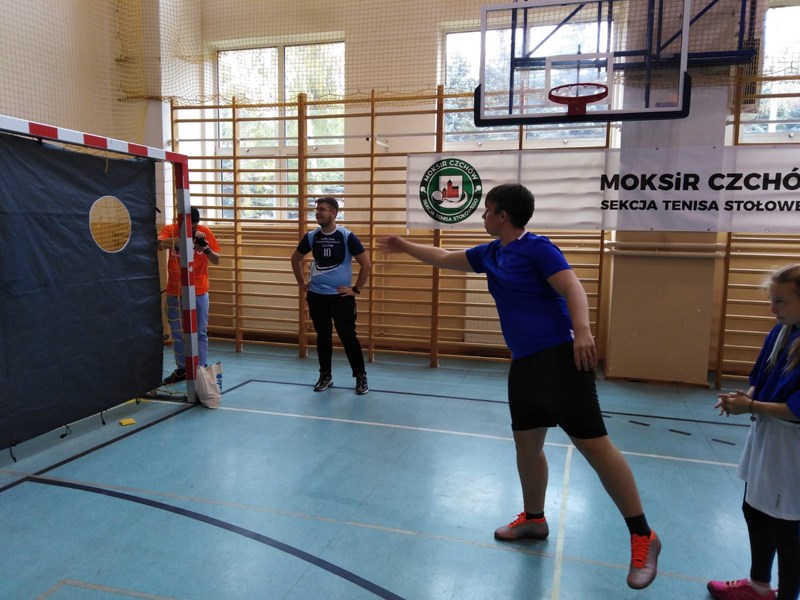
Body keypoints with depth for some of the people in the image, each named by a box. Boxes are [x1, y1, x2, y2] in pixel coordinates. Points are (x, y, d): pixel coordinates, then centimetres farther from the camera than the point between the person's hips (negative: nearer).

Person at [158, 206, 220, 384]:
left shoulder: (205, 231, -6)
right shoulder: (169, 229, -7)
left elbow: (216, 260, -4)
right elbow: (159, 245, -28)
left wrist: (206, 248, -24)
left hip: (199, 292, -1)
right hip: (175, 292, 1)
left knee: (200, 333, 1)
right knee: (177, 334, 12)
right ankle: (182, 369, 24)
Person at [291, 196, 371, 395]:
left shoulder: (347, 236, -10)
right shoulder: (311, 237, 2)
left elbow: (366, 264, -8)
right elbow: (295, 258, 19)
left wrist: (356, 289, -8)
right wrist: (301, 282, 12)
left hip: (341, 296, -4)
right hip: (316, 295, 4)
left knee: (348, 336, -3)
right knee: (323, 336, 11)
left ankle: (361, 377, 9)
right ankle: (325, 375, 25)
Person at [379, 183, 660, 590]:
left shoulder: (537, 248, -10)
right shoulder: (491, 254, 14)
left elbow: (573, 289, -18)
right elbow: (444, 258, 27)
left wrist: (582, 331, -34)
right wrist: (404, 246, 32)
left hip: (560, 358, -8)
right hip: (524, 363, 9)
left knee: (593, 444, -7)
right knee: (526, 443, 14)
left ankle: (642, 536, 6)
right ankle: (533, 519, 34)